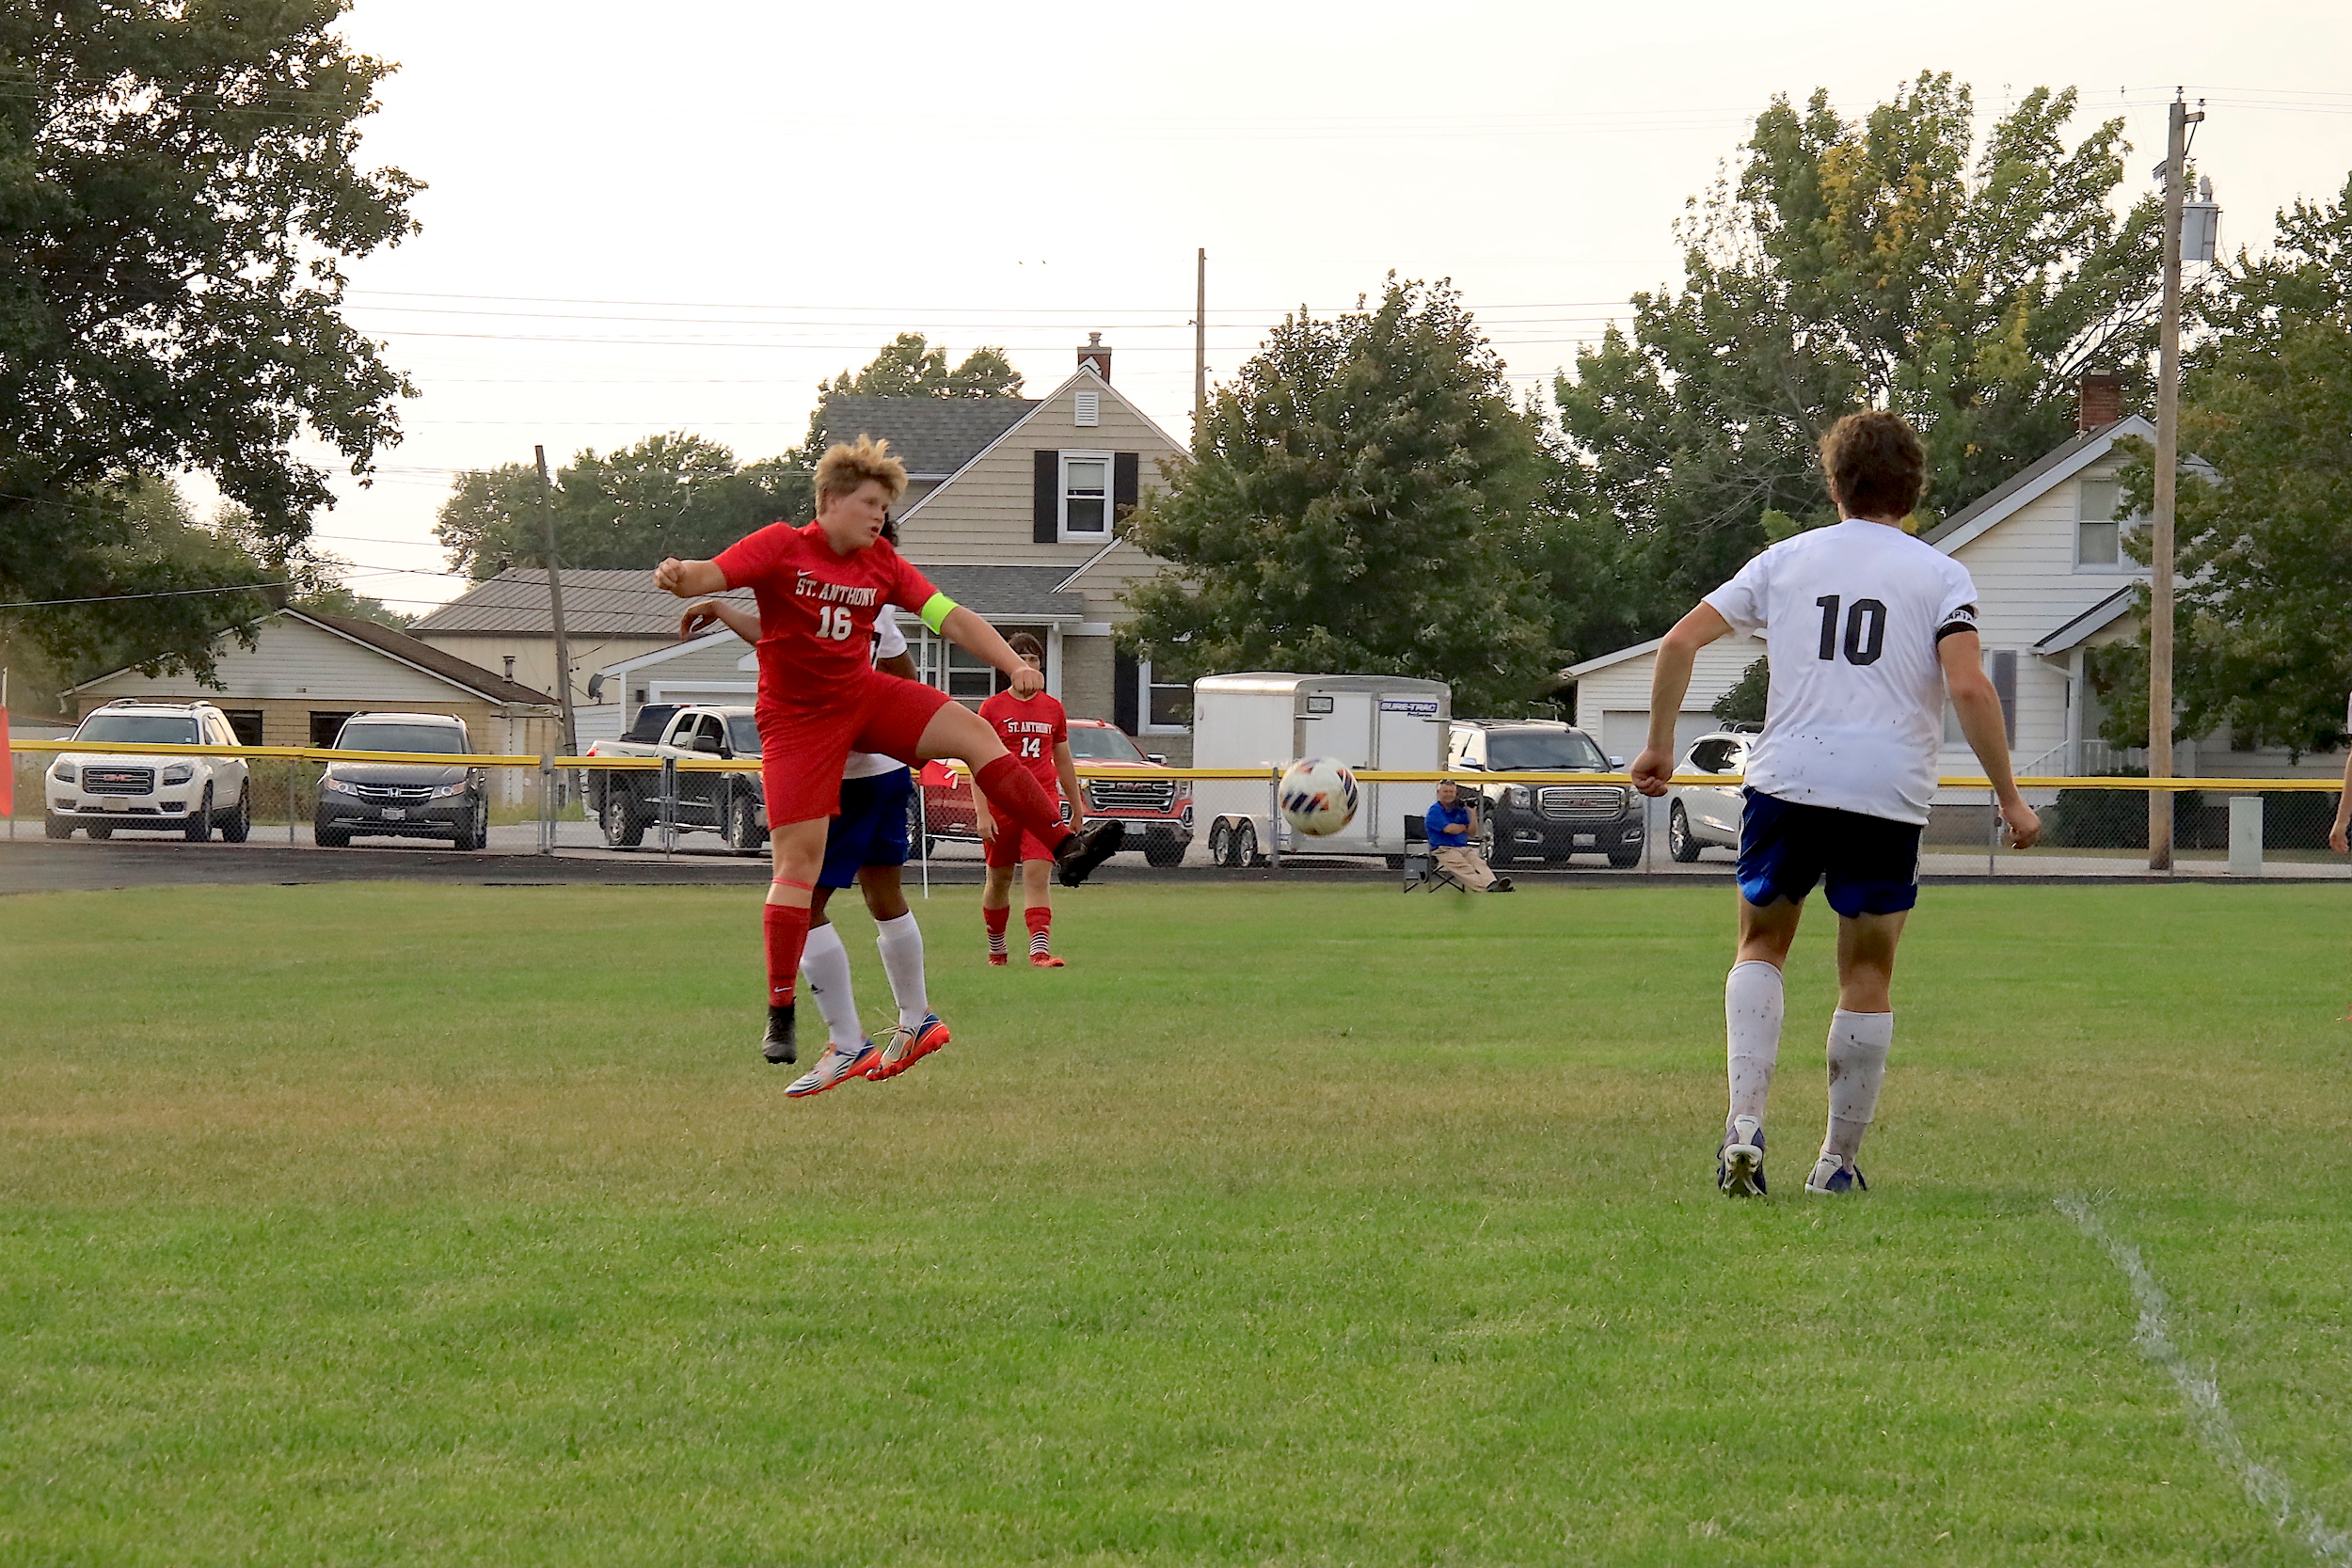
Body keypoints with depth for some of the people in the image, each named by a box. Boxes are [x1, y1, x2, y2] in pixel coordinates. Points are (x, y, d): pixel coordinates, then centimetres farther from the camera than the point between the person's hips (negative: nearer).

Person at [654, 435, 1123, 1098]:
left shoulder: (883, 563, 2)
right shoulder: (781, 546, -11)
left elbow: (950, 617, -1)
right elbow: (713, 575, -24)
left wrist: (1013, 664, -15)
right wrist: (681, 577, -49)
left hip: (865, 695, 5)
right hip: (798, 717, -4)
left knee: (973, 732, -14)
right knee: (798, 863, -9)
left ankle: (1064, 846, -7)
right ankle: (780, 1014, -3)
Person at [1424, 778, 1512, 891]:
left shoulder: (1461, 810, 21)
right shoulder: (1435, 811, 4)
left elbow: (1472, 833, 16)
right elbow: (1450, 829, -11)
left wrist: (1472, 813, 5)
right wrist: (1465, 827, 9)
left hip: (1464, 848, 5)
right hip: (1443, 850, -5)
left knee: (1479, 862, -27)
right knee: (1462, 867, -33)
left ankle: (1492, 884, -57)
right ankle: (1484, 889, -58)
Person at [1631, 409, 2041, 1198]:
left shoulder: (1787, 559, 12)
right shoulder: (1940, 574, 4)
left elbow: (1678, 644, 8)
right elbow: (1970, 688, -9)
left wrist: (1658, 746, 19)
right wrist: (2010, 800, -3)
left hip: (1786, 781, 2)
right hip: (1888, 794, -2)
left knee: (1762, 946, 18)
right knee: (1867, 978, 9)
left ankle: (1744, 1125, -1)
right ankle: (1838, 1162, 11)